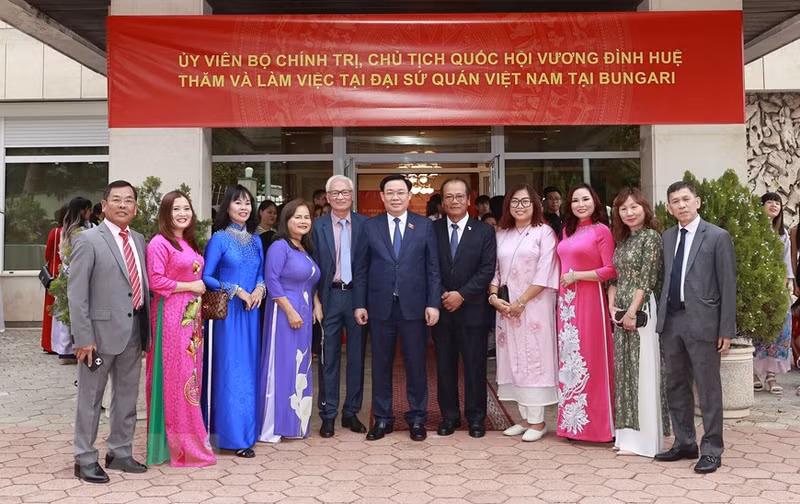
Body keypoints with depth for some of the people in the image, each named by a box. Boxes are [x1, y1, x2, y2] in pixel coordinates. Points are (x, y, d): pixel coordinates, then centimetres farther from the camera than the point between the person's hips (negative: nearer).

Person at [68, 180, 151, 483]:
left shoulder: (139, 241, 11)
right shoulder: (88, 240, -8)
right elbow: (76, 293, -12)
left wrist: (146, 327, 6)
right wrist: (83, 337, -17)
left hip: (134, 330, 7)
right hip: (102, 330, -6)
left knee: (127, 396, 15)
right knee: (90, 398, 5)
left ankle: (120, 453, 29)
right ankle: (85, 460, 17)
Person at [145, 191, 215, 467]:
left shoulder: (190, 244, 16)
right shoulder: (159, 243, -10)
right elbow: (155, 281, -17)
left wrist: (200, 286, 8)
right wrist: (189, 286, -12)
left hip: (192, 315, 8)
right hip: (171, 314, -8)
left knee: (191, 374, 10)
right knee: (175, 376, -4)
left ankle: (189, 438, 19)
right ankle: (179, 444, 5)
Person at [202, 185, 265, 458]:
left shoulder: (256, 240, 11)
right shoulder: (219, 239, -7)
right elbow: (206, 277, -9)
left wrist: (260, 288, -4)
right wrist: (236, 290, -15)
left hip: (250, 312, 6)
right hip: (227, 312, -6)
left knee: (249, 369, 10)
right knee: (229, 370, -3)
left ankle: (248, 428, 21)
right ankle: (233, 435, 5)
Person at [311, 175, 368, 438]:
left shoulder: (365, 224, 2)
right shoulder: (318, 226, 2)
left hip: (357, 295, 1)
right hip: (329, 296, -1)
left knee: (357, 356, 8)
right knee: (329, 357, 5)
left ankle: (351, 412, 21)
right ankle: (328, 414, 14)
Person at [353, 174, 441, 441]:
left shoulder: (425, 225, 2)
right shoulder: (370, 226, 4)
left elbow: (433, 268, 1)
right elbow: (360, 269, 5)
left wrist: (433, 303, -5)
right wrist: (359, 304, 0)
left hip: (414, 306, -1)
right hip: (380, 306, 1)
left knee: (416, 364, 7)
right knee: (381, 364, 9)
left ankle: (417, 418, 20)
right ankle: (382, 418, 21)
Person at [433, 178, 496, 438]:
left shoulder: (484, 231, 1)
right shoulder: (432, 229, 5)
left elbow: (487, 270, -6)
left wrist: (462, 295, -13)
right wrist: (441, 296, -9)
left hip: (472, 308, -1)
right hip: (441, 308, 2)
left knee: (475, 365, 5)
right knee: (445, 365, 8)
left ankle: (476, 417, 17)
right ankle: (449, 416, 19)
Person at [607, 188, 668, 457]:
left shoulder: (651, 236, -7)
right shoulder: (622, 240, 15)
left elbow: (647, 279, -13)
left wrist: (632, 311, -16)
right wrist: (612, 305, -1)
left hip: (641, 310, -8)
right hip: (620, 312, 8)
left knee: (642, 370, -3)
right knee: (624, 369, 11)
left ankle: (644, 438, 5)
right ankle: (627, 433, 20)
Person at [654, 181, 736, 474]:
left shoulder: (718, 237, -4)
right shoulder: (667, 237, 11)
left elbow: (728, 285, -5)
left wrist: (726, 330, -9)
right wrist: (662, 316, 5)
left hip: (702, 322, -5)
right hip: (671, 321, 6)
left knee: (708, 388, 2)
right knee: (676, 386, 13)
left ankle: (711, 450, 13)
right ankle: (684, 443, 25)